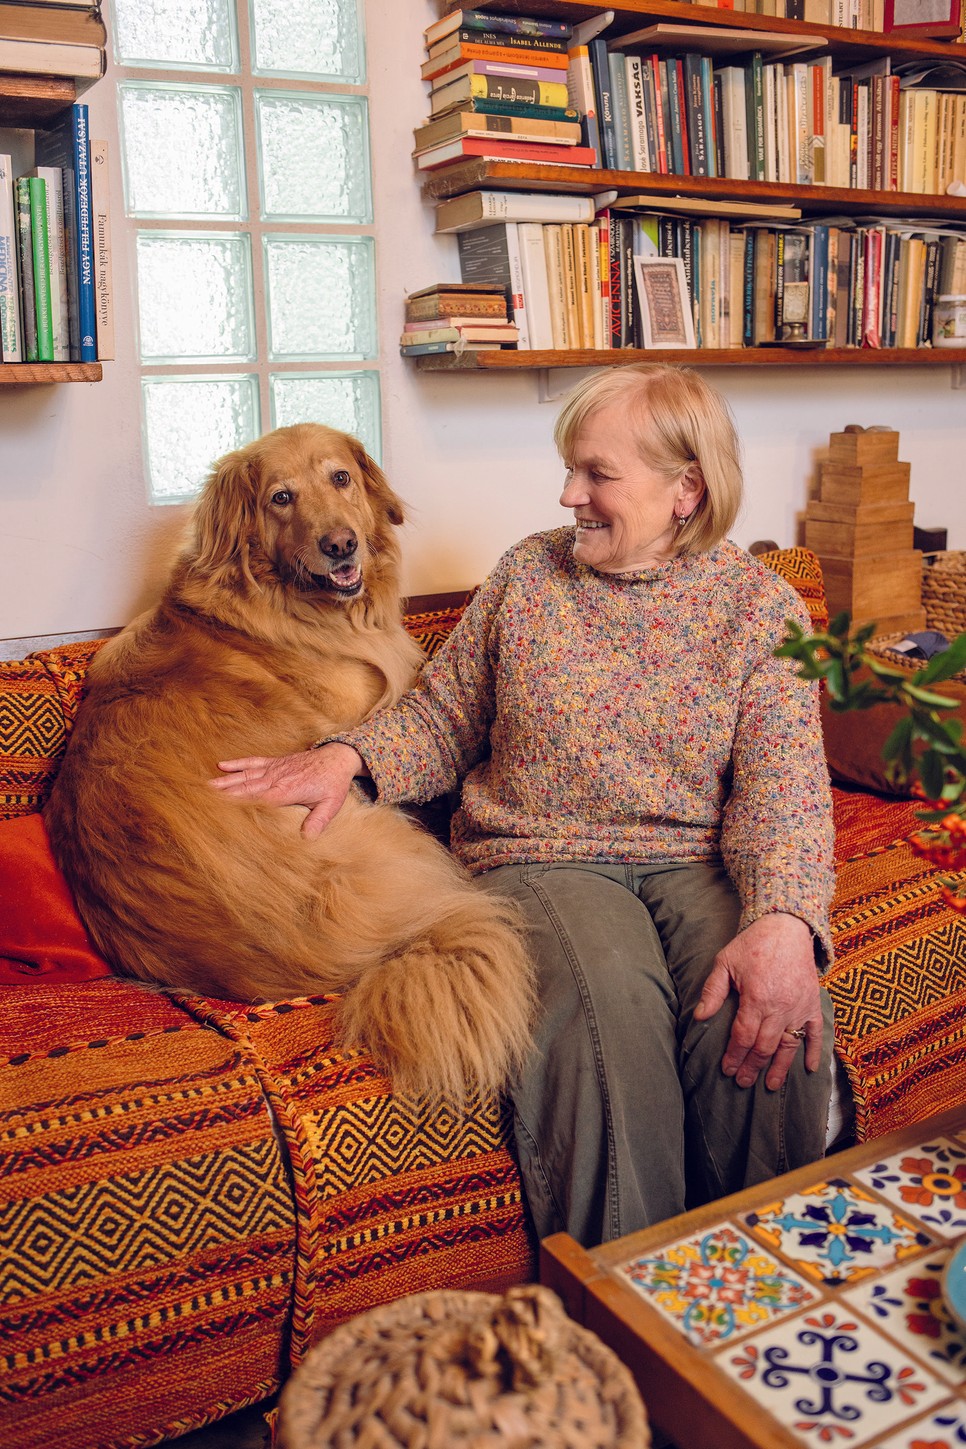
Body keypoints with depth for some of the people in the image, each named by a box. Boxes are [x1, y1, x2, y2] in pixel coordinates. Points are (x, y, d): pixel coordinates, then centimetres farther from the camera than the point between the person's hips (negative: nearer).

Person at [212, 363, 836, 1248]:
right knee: (606, 1005, -33)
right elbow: (443, 720, 15)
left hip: (701, 861, 0)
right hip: (542, 859, 0)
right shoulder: (527, 575, 10)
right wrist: (349, 756, -6)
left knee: (764, 1012, -31)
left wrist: (784, 921, -25)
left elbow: (783, 784, -6)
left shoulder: (761, 604, 4)